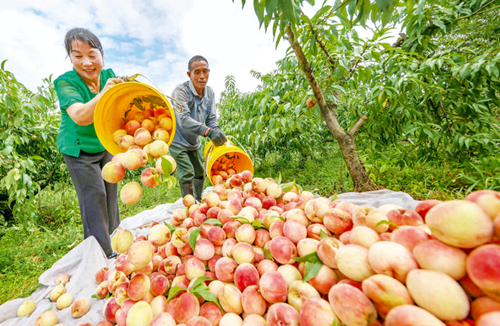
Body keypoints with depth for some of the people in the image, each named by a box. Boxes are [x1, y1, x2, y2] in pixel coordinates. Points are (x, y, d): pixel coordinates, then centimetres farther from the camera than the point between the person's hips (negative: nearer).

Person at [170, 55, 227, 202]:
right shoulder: (180, 90, -25)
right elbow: (184, 120, -40)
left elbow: (211, 119, -4)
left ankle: (198, 203, 35)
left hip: (194, 142, 7)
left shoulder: (210, 92, -4)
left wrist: (218, 133, -25)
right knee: (187, 175, -14)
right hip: (177, 141, -6)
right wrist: (208, 132, -53)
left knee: (200, 172, 15)